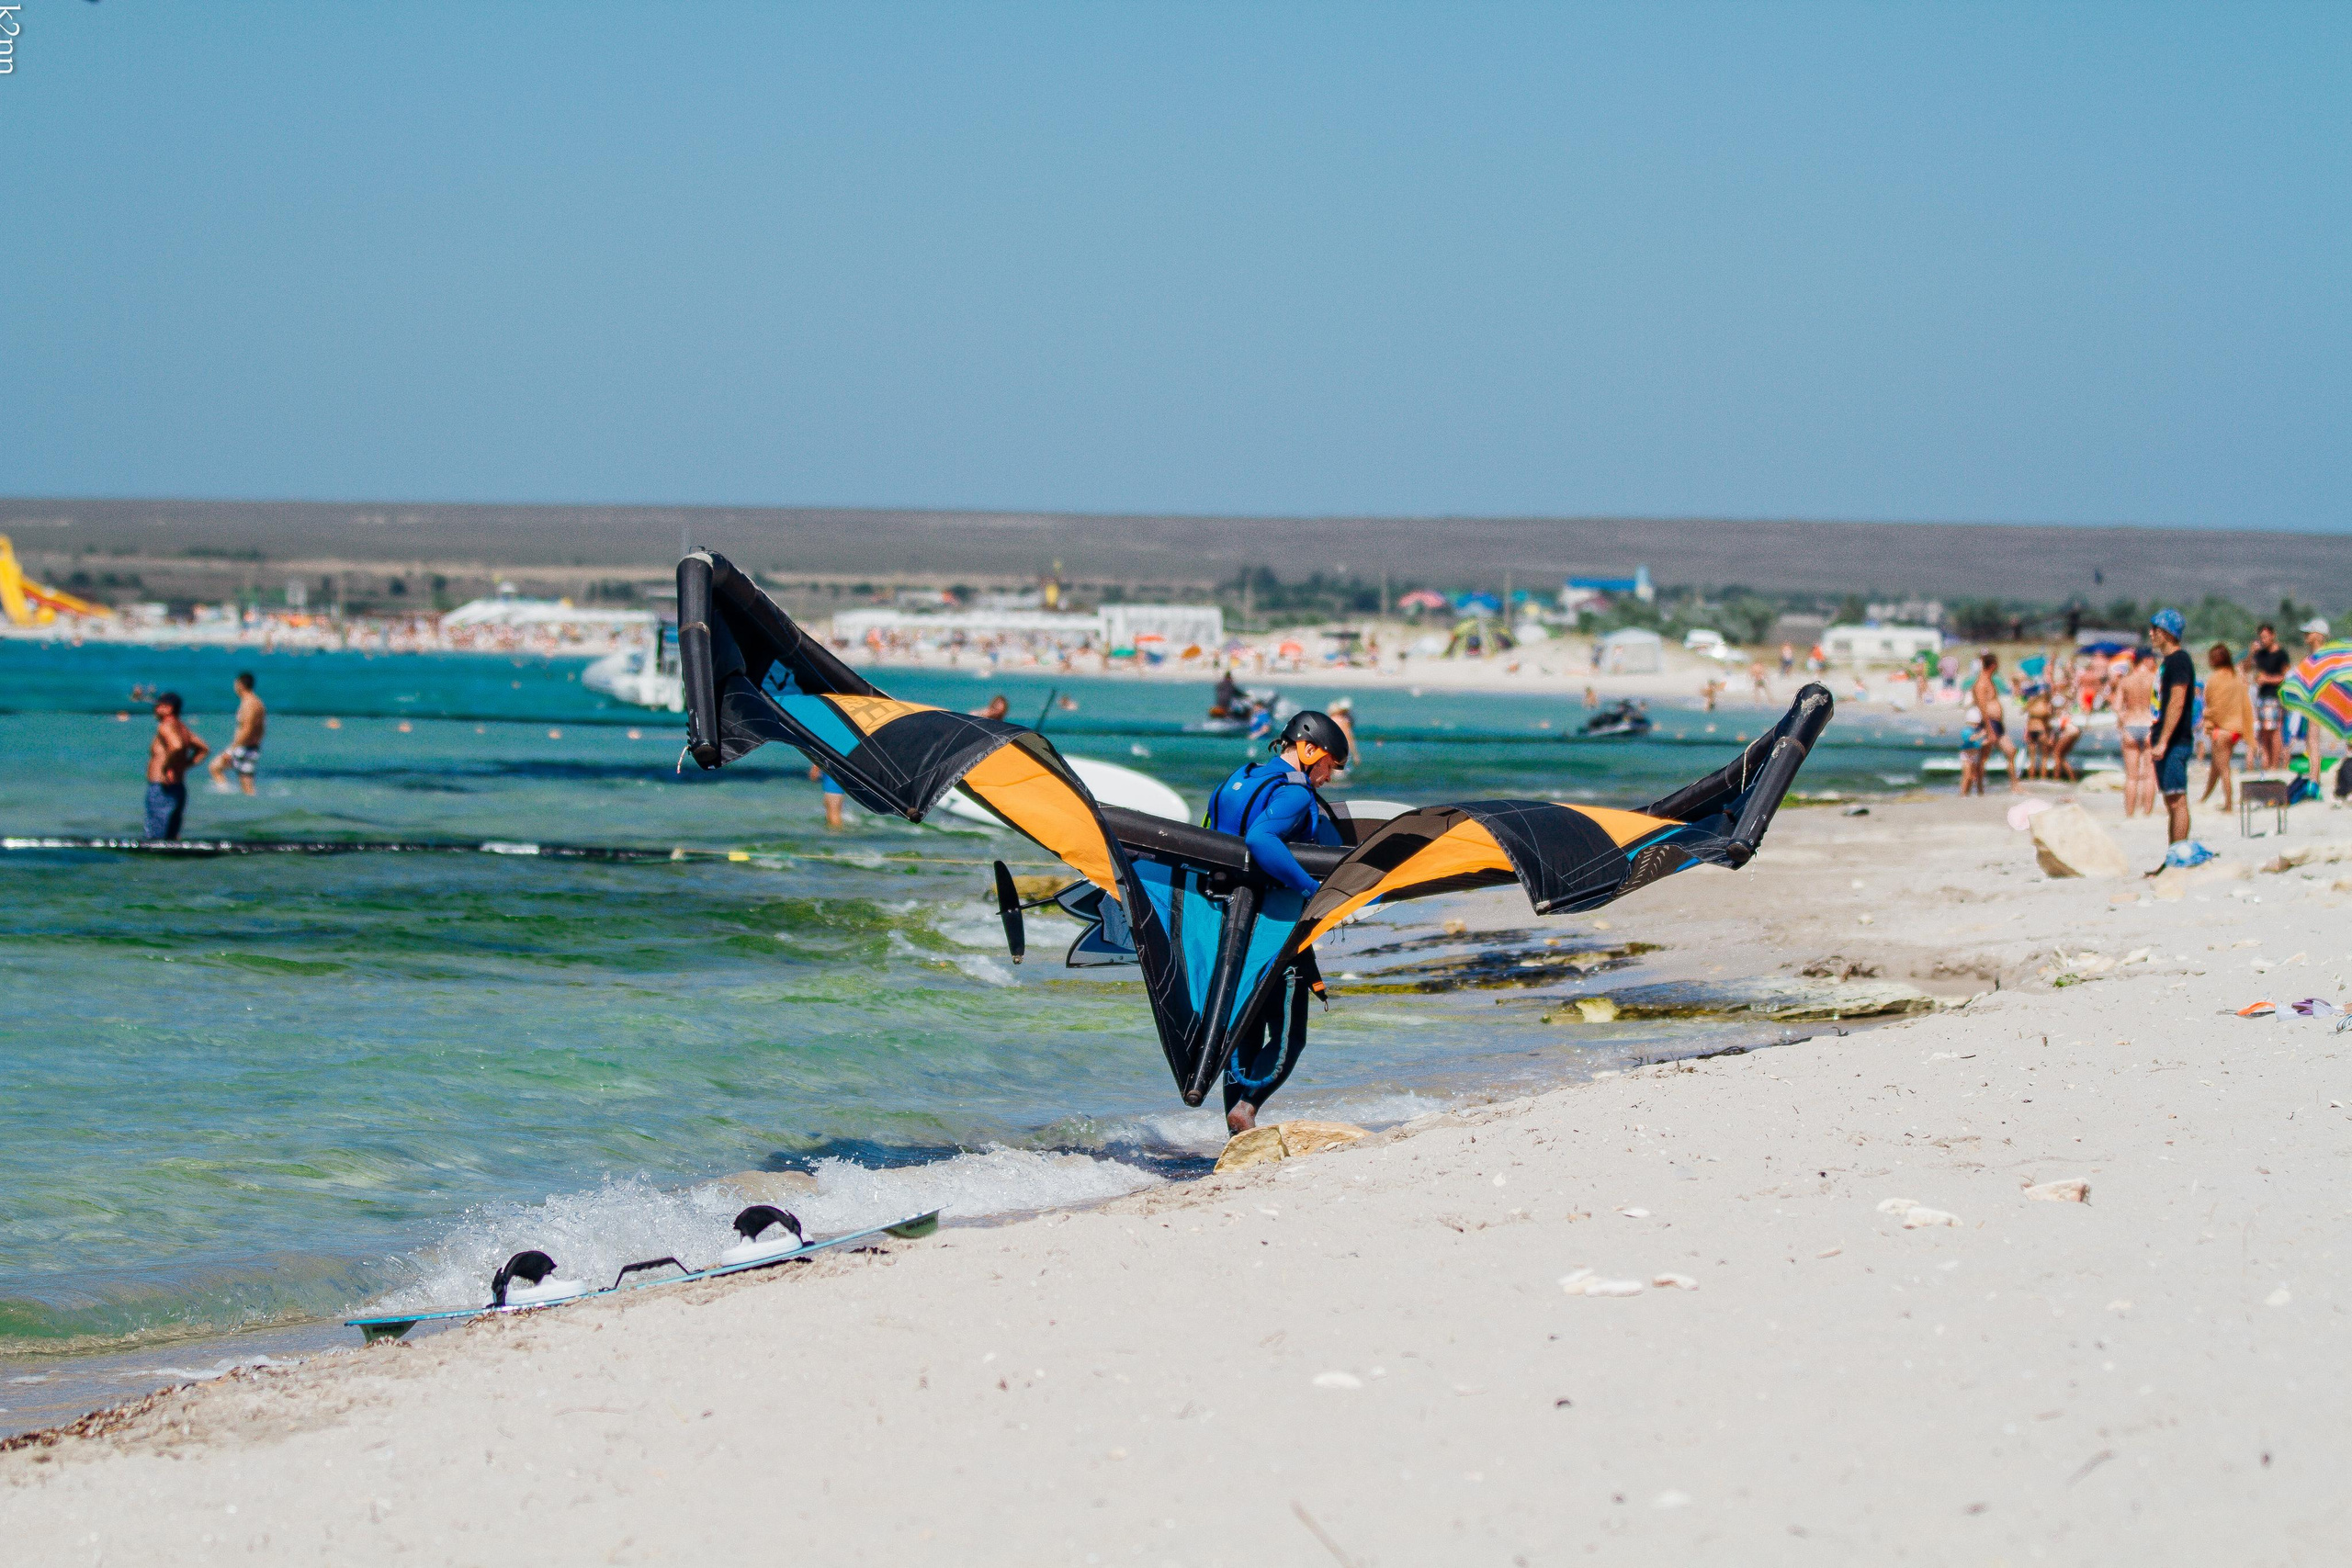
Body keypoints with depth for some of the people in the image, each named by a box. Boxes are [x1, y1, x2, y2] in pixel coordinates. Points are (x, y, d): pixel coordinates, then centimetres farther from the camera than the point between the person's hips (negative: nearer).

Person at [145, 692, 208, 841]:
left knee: (156, 837, -8)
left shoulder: (165, 727, -14)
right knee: (172, 837, 16)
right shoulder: (183, 729, 14)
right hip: (179, 788, 10)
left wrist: (167, 766, -22)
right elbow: (204, 750, 22)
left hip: (161, 789, -10)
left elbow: (177, 746, -34)